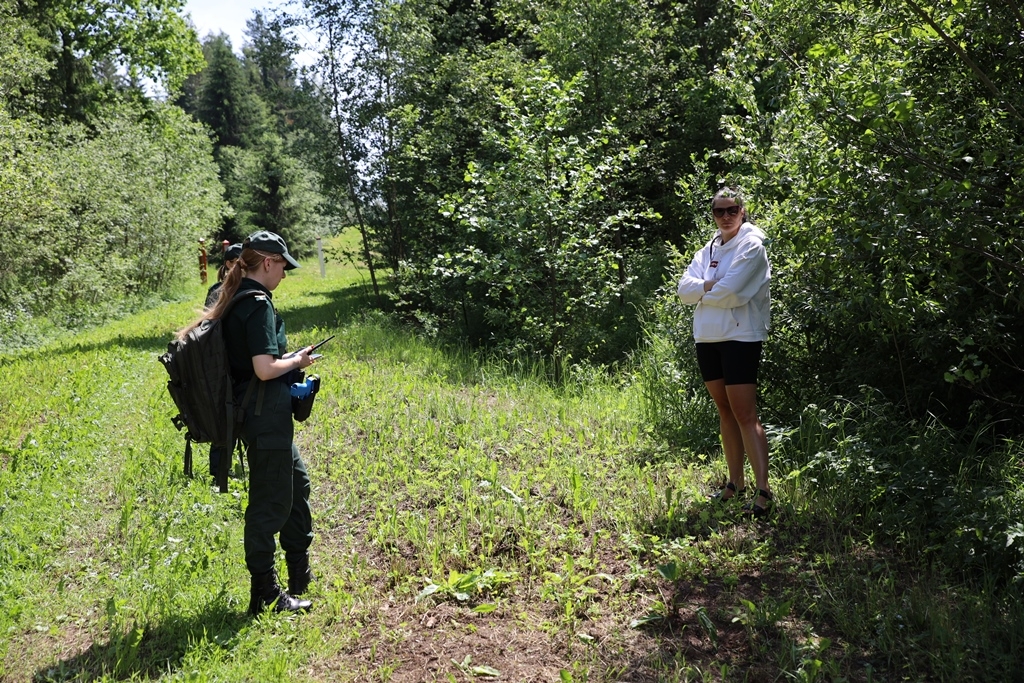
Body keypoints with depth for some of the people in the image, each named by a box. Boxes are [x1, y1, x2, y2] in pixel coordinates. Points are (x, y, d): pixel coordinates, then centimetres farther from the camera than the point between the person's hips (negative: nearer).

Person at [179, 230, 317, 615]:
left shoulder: (231, 302, 10)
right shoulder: (258, 305, -19)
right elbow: (265, 369, -26)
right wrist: (297, 361, -8)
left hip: (257, 416, 11)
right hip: (266, 417, -11)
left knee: (297, 480, 23)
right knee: (270, 503, -2)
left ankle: (301, 573, 36)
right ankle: (265, 595, 9)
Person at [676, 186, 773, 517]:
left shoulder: (751, 244, -6)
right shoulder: (708, 249, 15)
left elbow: (729, 290, -18)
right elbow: (684, 288, 4)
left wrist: (701, 291, -1)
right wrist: (710, 285, -12)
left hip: (740, 337, -7)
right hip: (707, 337, 7)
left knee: (745, 414, -11)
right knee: (724, 411, 12)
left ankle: (763, 490, -8)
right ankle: (735, 482, 22)